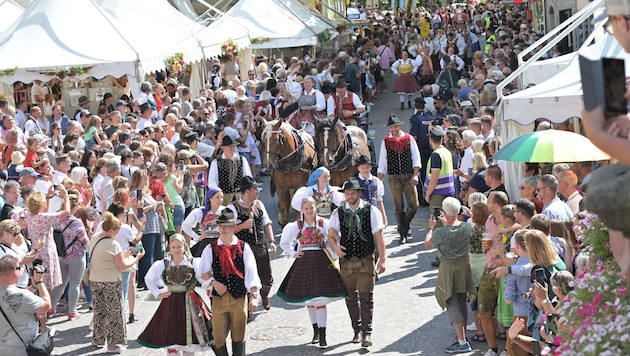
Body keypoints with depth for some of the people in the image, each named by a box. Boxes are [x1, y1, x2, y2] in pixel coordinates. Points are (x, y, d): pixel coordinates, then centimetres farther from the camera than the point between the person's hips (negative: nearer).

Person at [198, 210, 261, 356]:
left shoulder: (244, 248, -1)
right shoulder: (210, 249, 2)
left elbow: (251, 274, -6)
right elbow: (203, 274, 5)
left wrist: (254, 296, -15)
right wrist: (214, 282, -13)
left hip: (239, 298, 0)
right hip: (219, 298, 0)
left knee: (238, 336, 9)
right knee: (218, 337, 0)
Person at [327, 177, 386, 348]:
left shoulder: (371, 211, -5)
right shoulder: (338, 213, 1)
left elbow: (378, 236, -4)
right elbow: (331, 235, 6)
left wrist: (382, 259, -7)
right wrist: (336, 247, -15)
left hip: (366, 260, -3)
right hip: (346, 260, 3)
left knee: (366, 297, -6)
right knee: (351, 297, 11)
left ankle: (367, 333, -4)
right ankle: (357, 330, 25)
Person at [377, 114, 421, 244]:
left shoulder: (409, 138, 2)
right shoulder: (385, 142, 2)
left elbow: (416, 158, 2)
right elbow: (382, 163, 4)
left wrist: (415, 175, -10)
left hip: (408, 175, 0)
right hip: (393, 177, 0)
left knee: (413, 205, 0)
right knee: (399, 207, 2)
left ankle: (403, 226, 23)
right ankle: (403, 234, 9)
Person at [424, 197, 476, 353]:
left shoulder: (441, 232, -22)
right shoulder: (467, 227, -9)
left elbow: (428, 244, -2)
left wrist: (431, 227, 12)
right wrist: (448, 223, 21)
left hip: (448, 268, -6)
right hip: (464, 265, 6)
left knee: (453, 305, -2)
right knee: (462, 304, 18)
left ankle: (462, 342, -6)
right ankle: (463, 337, 27)